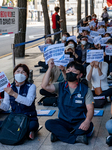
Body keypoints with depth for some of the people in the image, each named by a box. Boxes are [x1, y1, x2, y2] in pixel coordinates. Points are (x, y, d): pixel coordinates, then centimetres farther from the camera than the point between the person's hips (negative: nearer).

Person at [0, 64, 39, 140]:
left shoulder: (31, 87, -2)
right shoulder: (9, 88, 9)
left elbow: (29, 102, -21)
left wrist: (13, 94, -31)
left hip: (30, 118, -4)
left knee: (33, 125, -38)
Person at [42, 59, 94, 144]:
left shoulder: (86, 90, -1)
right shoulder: (60, 87, 6)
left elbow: (90, 108, -10)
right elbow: (45, 86, -10)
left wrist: (87, 121, -31)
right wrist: (50, 68, -15)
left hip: (79, 123, -2)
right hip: (63, 122, 2)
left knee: (89, 126, -34)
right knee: (49, 123, -26)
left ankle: (60, 135, -22)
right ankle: (77, 138, -26)